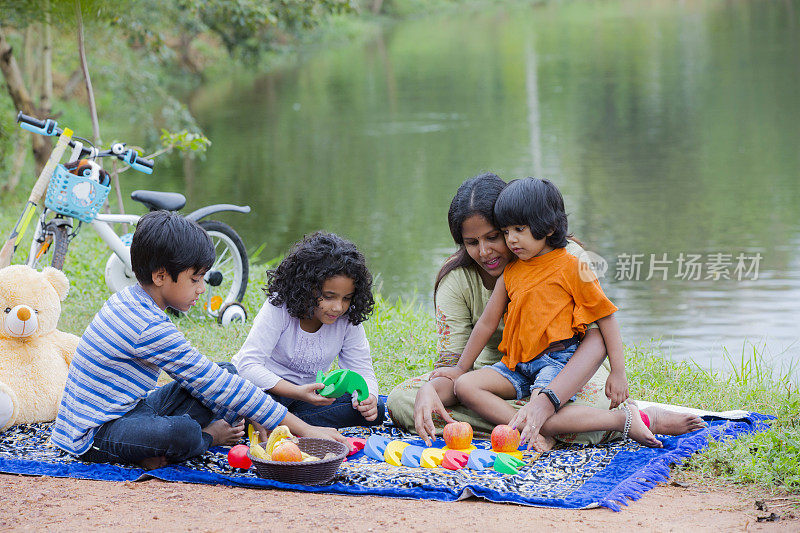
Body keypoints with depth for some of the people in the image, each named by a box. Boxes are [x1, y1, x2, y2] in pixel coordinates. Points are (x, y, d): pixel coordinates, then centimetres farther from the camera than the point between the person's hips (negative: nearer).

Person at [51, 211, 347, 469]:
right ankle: (209, 436, -4)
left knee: (228, 370, 11)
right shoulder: (150, 329, -26)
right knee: (183, 433, -38)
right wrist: (303, 429, -22)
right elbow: (217, 386, -25)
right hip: (97, 435, -10)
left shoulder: (130, 300, 5)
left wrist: (245, 415, 5)